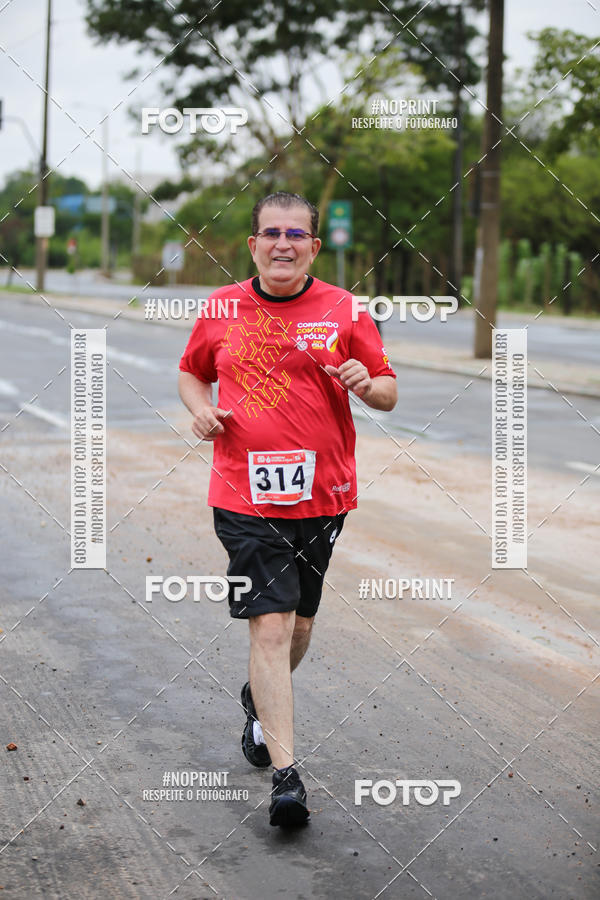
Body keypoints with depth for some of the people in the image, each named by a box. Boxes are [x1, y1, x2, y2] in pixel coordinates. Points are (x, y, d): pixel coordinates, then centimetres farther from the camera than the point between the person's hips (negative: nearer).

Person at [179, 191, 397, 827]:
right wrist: (201, 409, 0)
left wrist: (367, 385, -15)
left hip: (322, 495, 2)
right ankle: (285, 775, -10)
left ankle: (262, 701, 47)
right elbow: (191, 372, 21)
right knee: (269, 626, -10)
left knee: (298, 625, 15)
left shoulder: (344, 311, 1)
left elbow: (388, 391, 7)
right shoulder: (220, 309, 4)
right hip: (245, 497, -1)